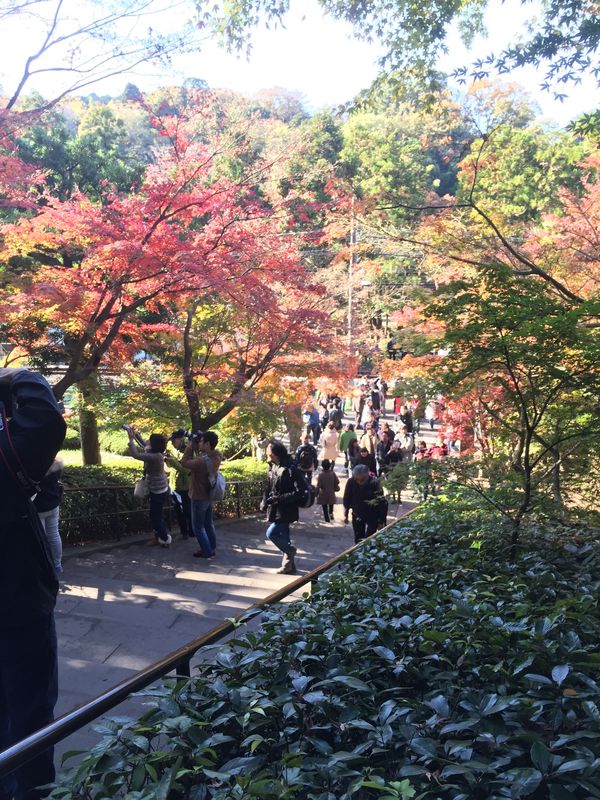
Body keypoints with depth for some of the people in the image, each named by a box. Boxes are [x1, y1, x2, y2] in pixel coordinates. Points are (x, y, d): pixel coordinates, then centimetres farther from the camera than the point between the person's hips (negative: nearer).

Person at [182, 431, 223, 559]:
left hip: (199, 497, -8)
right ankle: (212, 548, 30)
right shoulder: (215, 457, -5)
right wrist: (194, 446, -5)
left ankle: (207, 551, 13)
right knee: (208, 524, 20)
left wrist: (190, 445, -15)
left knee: (198, 527, 7)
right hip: (209, 496, 8)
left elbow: (185, 463, -20)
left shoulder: (203, 461, -32)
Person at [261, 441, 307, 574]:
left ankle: (290, 551, 12)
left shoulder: (291, 470, -20)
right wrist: (264, 502, 0)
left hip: (286, 511, -8)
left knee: (271, 533, -13)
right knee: (283, 537, 15)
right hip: (275, 510, 8)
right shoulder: (273, 468, 4)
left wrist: (279, 498, -24)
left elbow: (299, 492, -23)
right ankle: (289, 566, 29)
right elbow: (268, 487, 14)